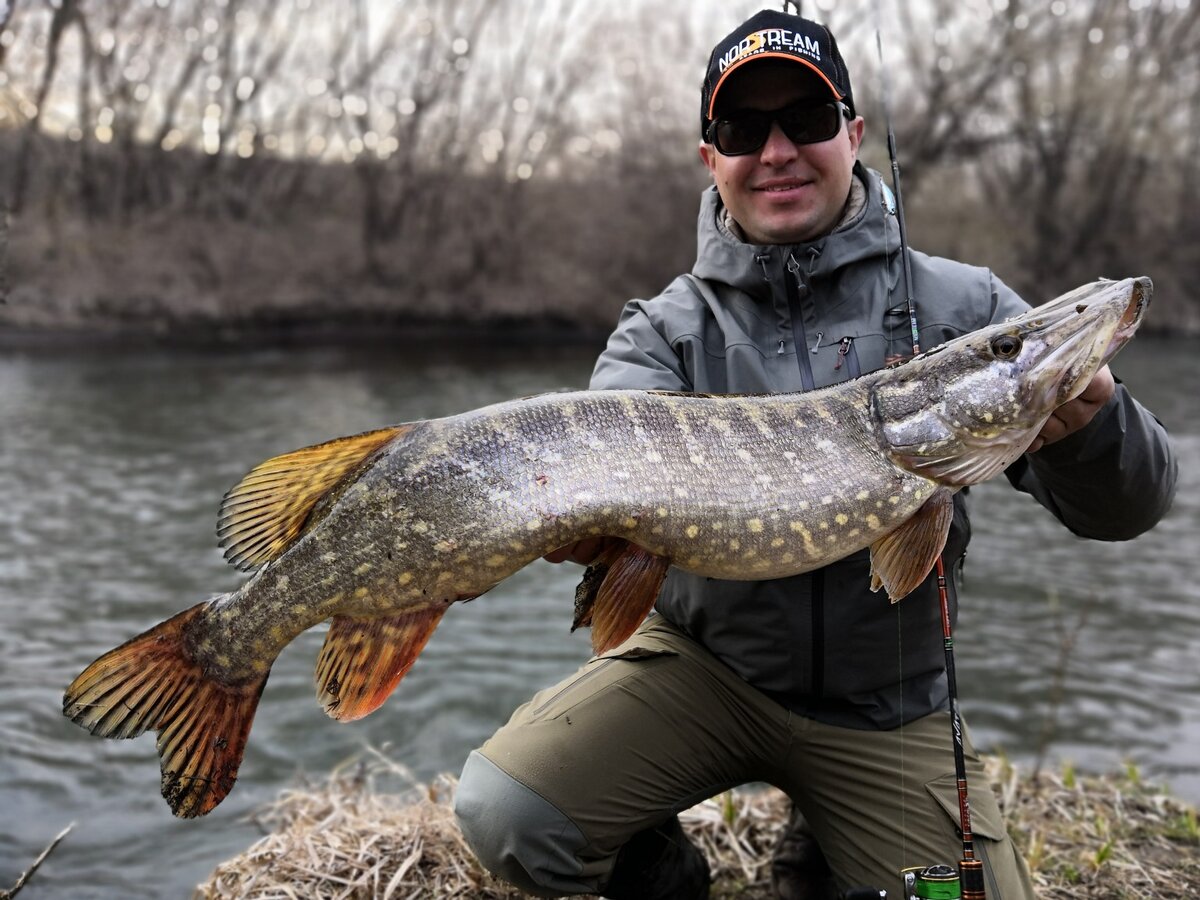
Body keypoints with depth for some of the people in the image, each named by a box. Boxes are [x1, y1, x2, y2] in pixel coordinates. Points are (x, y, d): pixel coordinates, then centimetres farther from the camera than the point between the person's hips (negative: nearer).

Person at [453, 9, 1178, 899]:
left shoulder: (962, 307, -5)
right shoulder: (664, 328, -4)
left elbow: (1127, 506, -8)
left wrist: (1091, 423, -31)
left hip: (887, 709, 1)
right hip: (703, 664, -1)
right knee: (506, 814, -21)